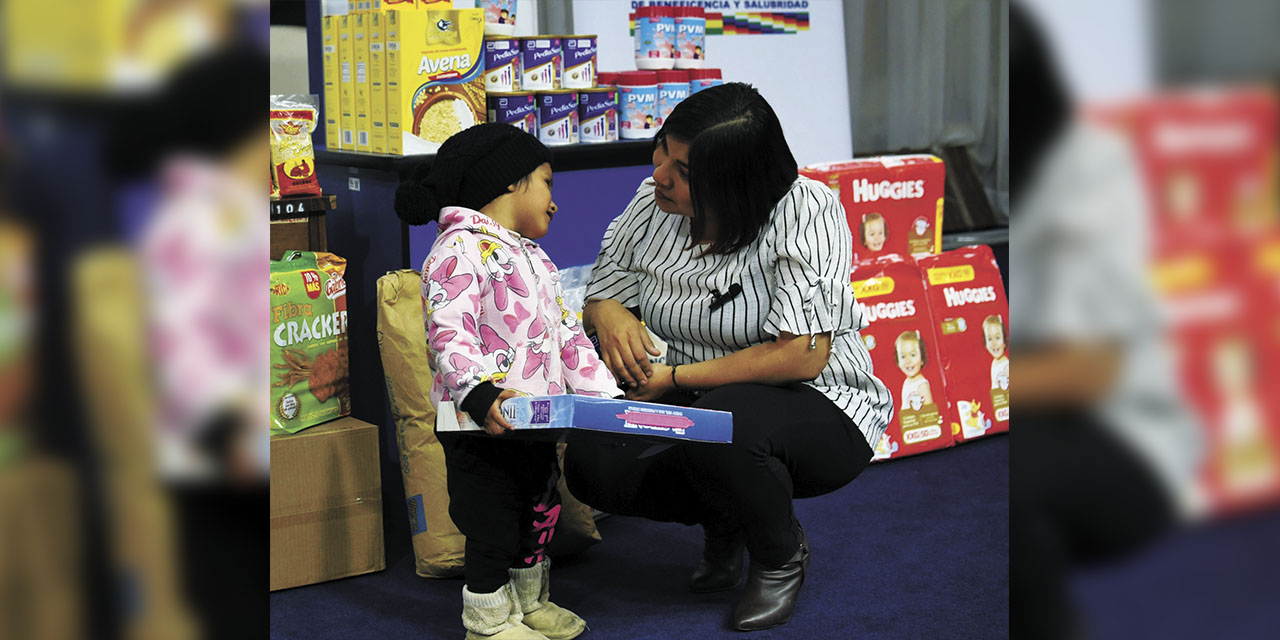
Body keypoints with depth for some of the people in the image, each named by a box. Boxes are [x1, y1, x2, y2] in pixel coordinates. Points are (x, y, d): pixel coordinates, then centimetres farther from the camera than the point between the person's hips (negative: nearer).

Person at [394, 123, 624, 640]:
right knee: (492, 522, 2)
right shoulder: (462, 248, -14)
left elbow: (566, 332, 18)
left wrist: (604, 393, 8)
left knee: (539, 510, 20)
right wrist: (479, 394, -39)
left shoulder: (533, 258, 17)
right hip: (481, 426, -9)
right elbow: (449, 333, -25)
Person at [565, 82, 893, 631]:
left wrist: (675, 378, -25)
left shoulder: (806, 212, -21)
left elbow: (801, 357, -27)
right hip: (692, 402, 5)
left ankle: (781, 553, -3)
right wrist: (612, 318, -19)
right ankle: (724, 522, 10)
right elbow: (602, 296, 7)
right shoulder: (651, 205, -4)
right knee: (589, 464, -21)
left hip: (820, 411, -5)